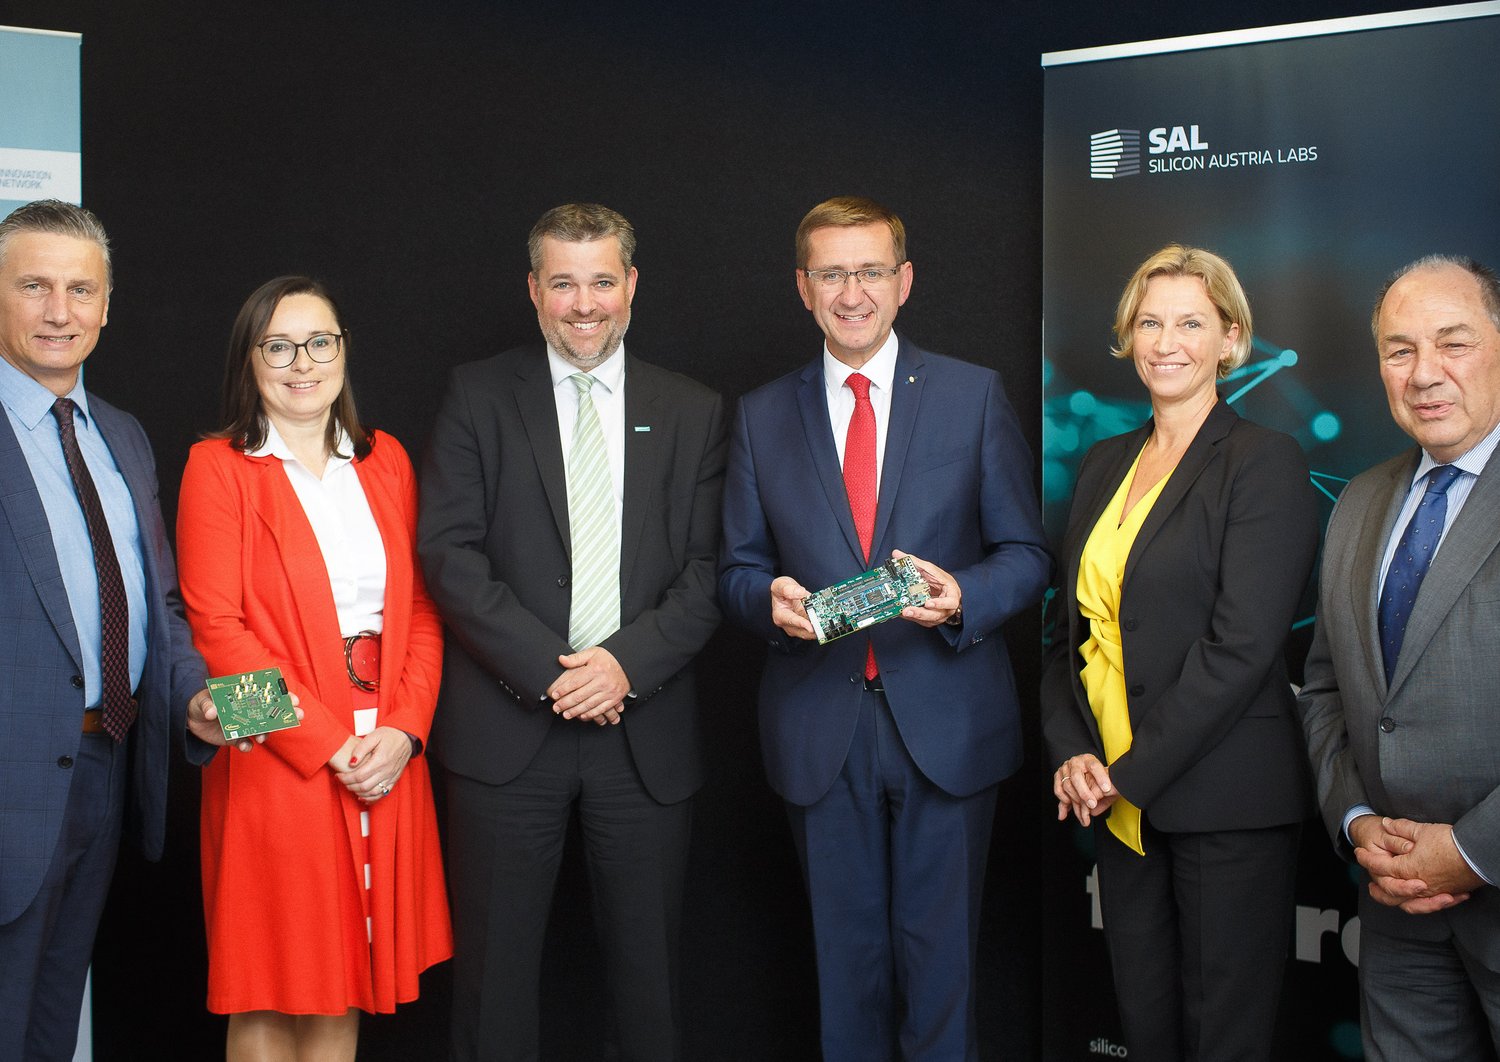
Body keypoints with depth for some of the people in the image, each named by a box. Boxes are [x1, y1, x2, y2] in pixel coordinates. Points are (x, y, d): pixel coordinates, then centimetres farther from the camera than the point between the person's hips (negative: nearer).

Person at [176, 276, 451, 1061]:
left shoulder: (385, 461, 12)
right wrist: (329, 744, -13)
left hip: (387, 764, 4)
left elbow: (421, 609, 10)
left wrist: (403, 730, -6)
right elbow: (216, 628, -9)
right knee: (268, 999, 4)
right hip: (276, 765, -4)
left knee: (343, 986, 10)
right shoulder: (218, 467, -2)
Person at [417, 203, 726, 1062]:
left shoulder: (694, 413, 9)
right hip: (508, 726, -1)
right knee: (498, 960, 6)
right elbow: (449, 551, -4)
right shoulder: (478, 397, 4)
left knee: (649, 965, 8)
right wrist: (546, 668, -13)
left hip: (646, 728, 1)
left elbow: (709, 569, 3)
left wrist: (628, 660, -13)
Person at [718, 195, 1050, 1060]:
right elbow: (739, 568, 11)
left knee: (939, 951, 3)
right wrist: (769, 599, -12)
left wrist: (963, 597, -17)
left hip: (946, 722, -1)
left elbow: (1027, 554, 3)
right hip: (820, 729, 2)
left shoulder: (975, 396, 4)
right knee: (846, 955, 10)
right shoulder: (762, 416, 9)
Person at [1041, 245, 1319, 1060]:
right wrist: (1070, 752, -2)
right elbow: (1074, 622, 14)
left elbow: (1243, 643, -16)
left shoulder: (1266, 462, -8)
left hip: (1224, 801, -6)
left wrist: (1132, 772, -15)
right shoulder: (1106, 464, 13)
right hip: (1117, 797, 6)